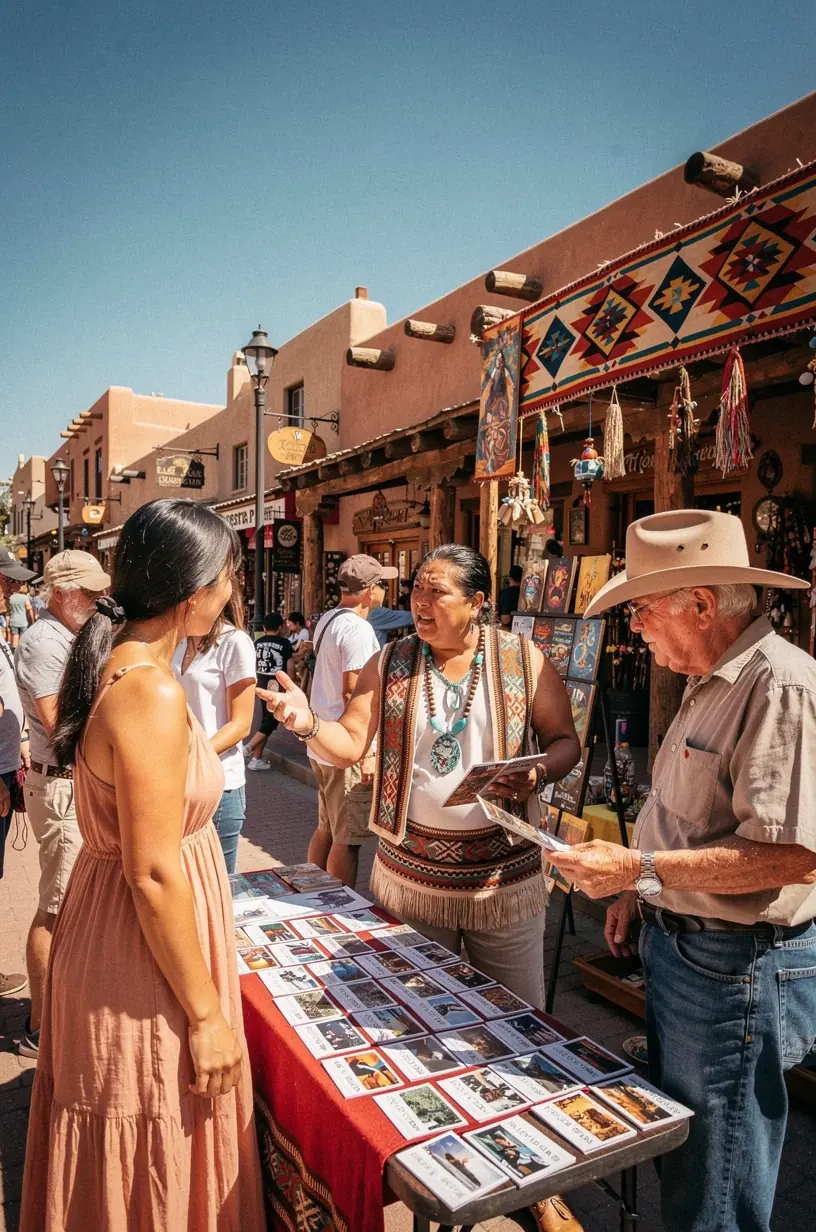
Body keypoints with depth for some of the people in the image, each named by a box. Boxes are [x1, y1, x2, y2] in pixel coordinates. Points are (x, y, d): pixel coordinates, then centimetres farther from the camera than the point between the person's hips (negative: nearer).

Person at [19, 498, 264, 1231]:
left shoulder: (115, 668, 2)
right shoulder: (151, 694, -28)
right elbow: (154, 875, -25)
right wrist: (207, 1014, -16)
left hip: (108, 917, 9)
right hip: (145, 966, -9)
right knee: (156, 1172, 14)